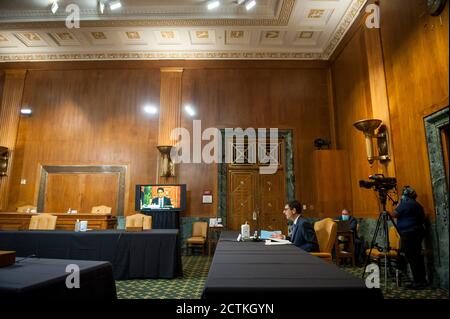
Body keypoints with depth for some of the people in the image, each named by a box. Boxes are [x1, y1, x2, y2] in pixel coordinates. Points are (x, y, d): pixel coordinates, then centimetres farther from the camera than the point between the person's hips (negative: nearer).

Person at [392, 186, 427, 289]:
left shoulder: (405, 203, -13)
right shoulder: (418, 205, 16)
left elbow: (394, 214, -14)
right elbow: (422, 219, 22)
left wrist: (398, 205, -2)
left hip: (409, 234, -9)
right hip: (418, 233, 9)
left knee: (412, 258, -4)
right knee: (417, 256, 14)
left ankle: (418, 282, 0)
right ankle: (422, 280, 21)